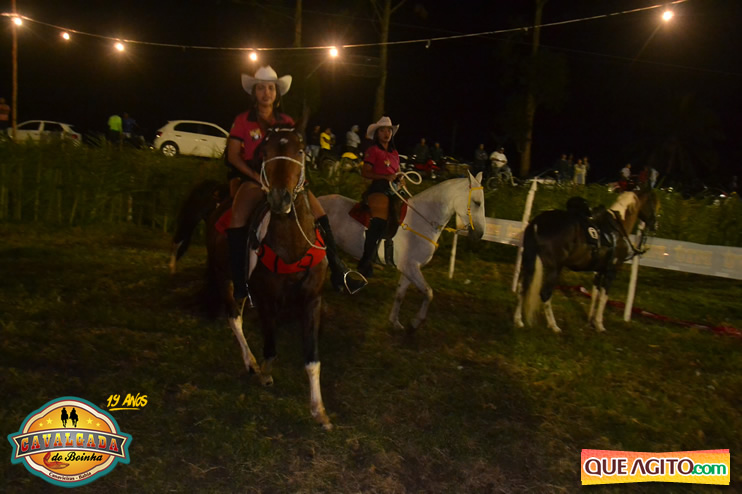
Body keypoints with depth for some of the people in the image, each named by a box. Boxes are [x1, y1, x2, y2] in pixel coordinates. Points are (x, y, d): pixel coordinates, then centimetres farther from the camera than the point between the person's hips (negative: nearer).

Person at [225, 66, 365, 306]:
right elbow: (233, 155, -2)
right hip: (252, 177, -3)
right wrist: (256, 176, -13)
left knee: (318, 211, -13)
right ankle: (240, 284, -23)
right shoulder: (243, 121, 3)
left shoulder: (286, 122, 11)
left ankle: (338, 274, -9)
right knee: (238, 217, -32)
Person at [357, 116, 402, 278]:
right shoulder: (373, 150, 2)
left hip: (393, 190, 8)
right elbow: (365, 172, -5)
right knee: (379, 222, -21)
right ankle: (365, 263, -18)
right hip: (378, 189, -8)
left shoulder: (394, 152, 22)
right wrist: (386, 177, -16)